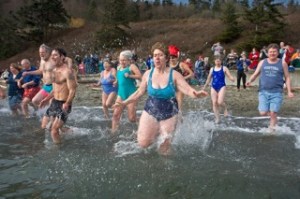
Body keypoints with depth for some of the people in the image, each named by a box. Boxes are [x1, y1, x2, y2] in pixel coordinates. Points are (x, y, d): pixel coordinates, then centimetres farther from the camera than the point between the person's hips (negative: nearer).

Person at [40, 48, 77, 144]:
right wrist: (47, 99, 20)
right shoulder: (55, 70, 11)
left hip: (63, 105, -10)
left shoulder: (67, 71, -19)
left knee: (54, 130, -13)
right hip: (54, 103, 10)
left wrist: (67, 104, -37)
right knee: (44, 127, 14)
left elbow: (73, 90, -24)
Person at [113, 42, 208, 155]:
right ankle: (156, 132, 22)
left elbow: (188, 89, -22)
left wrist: (196, 94, -45)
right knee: (143, 143, -9)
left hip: (169, 114, -2)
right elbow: (139, 92, 7)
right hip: (150, 112, 2)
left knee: (164, 150, 5)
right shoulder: (148, 74, -4)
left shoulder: (174, 74, -13)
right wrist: (124, 103, 2)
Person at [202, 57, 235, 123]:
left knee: (220, 102, -18)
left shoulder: (224, 68, 1)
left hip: (222, 86, -4)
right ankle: (217, 118, 8)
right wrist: (205, 86, 24)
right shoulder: (212, 69, 11)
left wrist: (232, 79, -27)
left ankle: (225, 108, 17)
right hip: (213, 87, 4)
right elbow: (209, 78, 21)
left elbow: (230, 76, -5)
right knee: (214, 103, -2)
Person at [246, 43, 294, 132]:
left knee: (273, 113, -9)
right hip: (263, 92, 2)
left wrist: (289, 91, 1)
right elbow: (255, 74, 10)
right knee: (263, 112, -7)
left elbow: (287, 78, 7)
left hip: (276, 93, -1)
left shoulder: (282, 63, 4)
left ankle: (271, 129, 10)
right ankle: (273, 115, 27)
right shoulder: (262, 62, 8)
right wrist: (250, 81, -10)